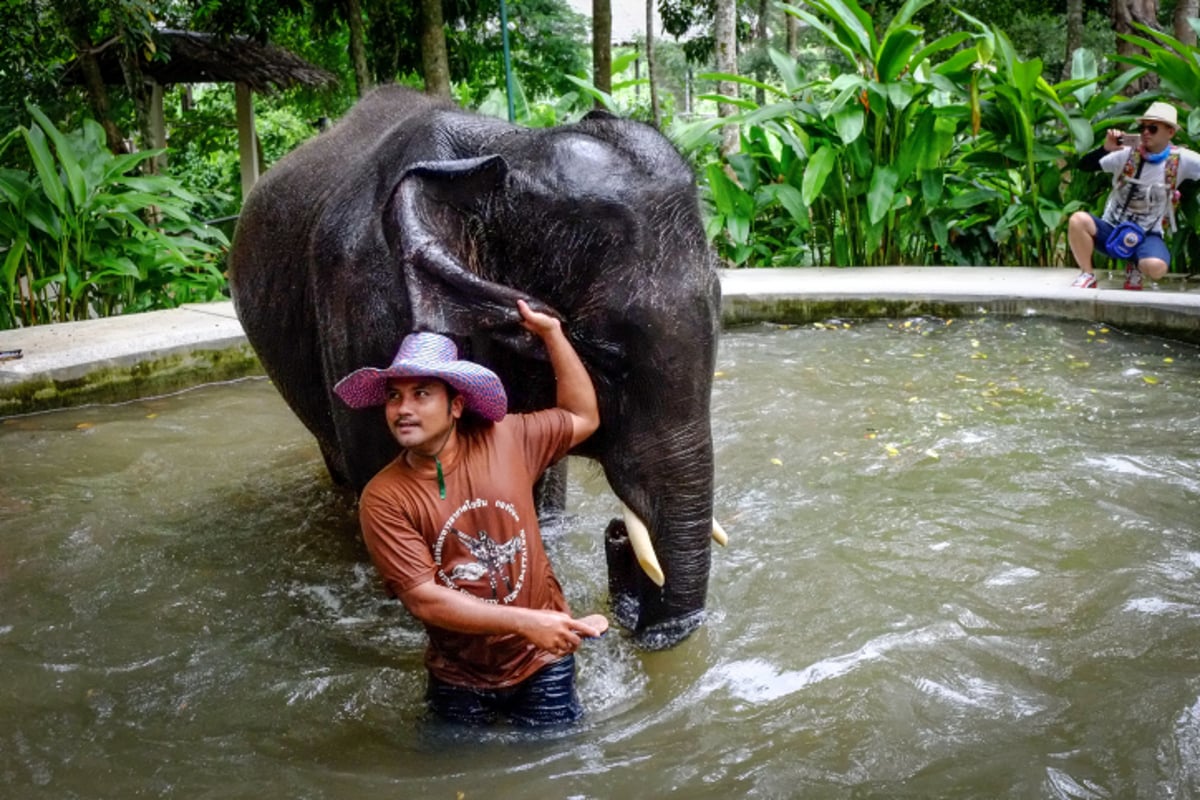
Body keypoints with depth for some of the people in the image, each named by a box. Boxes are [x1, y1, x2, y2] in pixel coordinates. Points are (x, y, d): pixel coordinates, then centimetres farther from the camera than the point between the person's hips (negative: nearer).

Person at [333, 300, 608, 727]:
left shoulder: (504, 439, -9)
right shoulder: (384, 500, -17)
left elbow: (583, 418, 5)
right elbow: (424, 599, -20)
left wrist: (551, 332, -2)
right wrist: (525, 622, -26)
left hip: (541, 661, 1)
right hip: (459, 679, 0)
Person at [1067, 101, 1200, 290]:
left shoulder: (1181, 160, -4)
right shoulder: (1127, 154, -5)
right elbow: (1084, 166, -9)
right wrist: (1105, 149, -27)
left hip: (1146, 235, -1)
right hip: (1112, 229, 1)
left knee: (1156, 267, -35)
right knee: (1078, 220, -32)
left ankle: (1134, 267, 6)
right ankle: (1088, 275, -11)